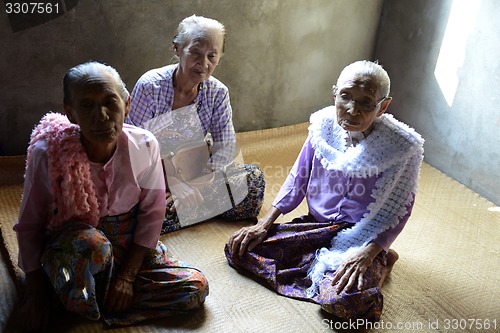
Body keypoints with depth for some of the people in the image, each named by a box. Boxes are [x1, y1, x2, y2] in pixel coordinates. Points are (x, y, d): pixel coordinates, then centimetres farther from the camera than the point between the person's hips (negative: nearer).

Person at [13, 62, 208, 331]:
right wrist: (35, 294, -9)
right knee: (91, 245, -40)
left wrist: (128, 275, -9)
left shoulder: (144, 145, -16)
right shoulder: (47, 153, -22)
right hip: (68, 245, -3)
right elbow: (29, 226, -10)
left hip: (131, 244, 4)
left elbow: (152, 213, -6)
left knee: (196, 288, -12)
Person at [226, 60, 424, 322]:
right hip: (317, 224, 5)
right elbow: (298, 179, 3)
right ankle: (327, 265, 2)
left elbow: (397, 211, -11)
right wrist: (265, 223, -2)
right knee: (240, 248, -8)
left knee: (342, 301, -33)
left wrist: (366, 254, -24)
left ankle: (380, 265, 2)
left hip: (360, 239, -4)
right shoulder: (324, 124, -7)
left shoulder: (402, 148, -18)